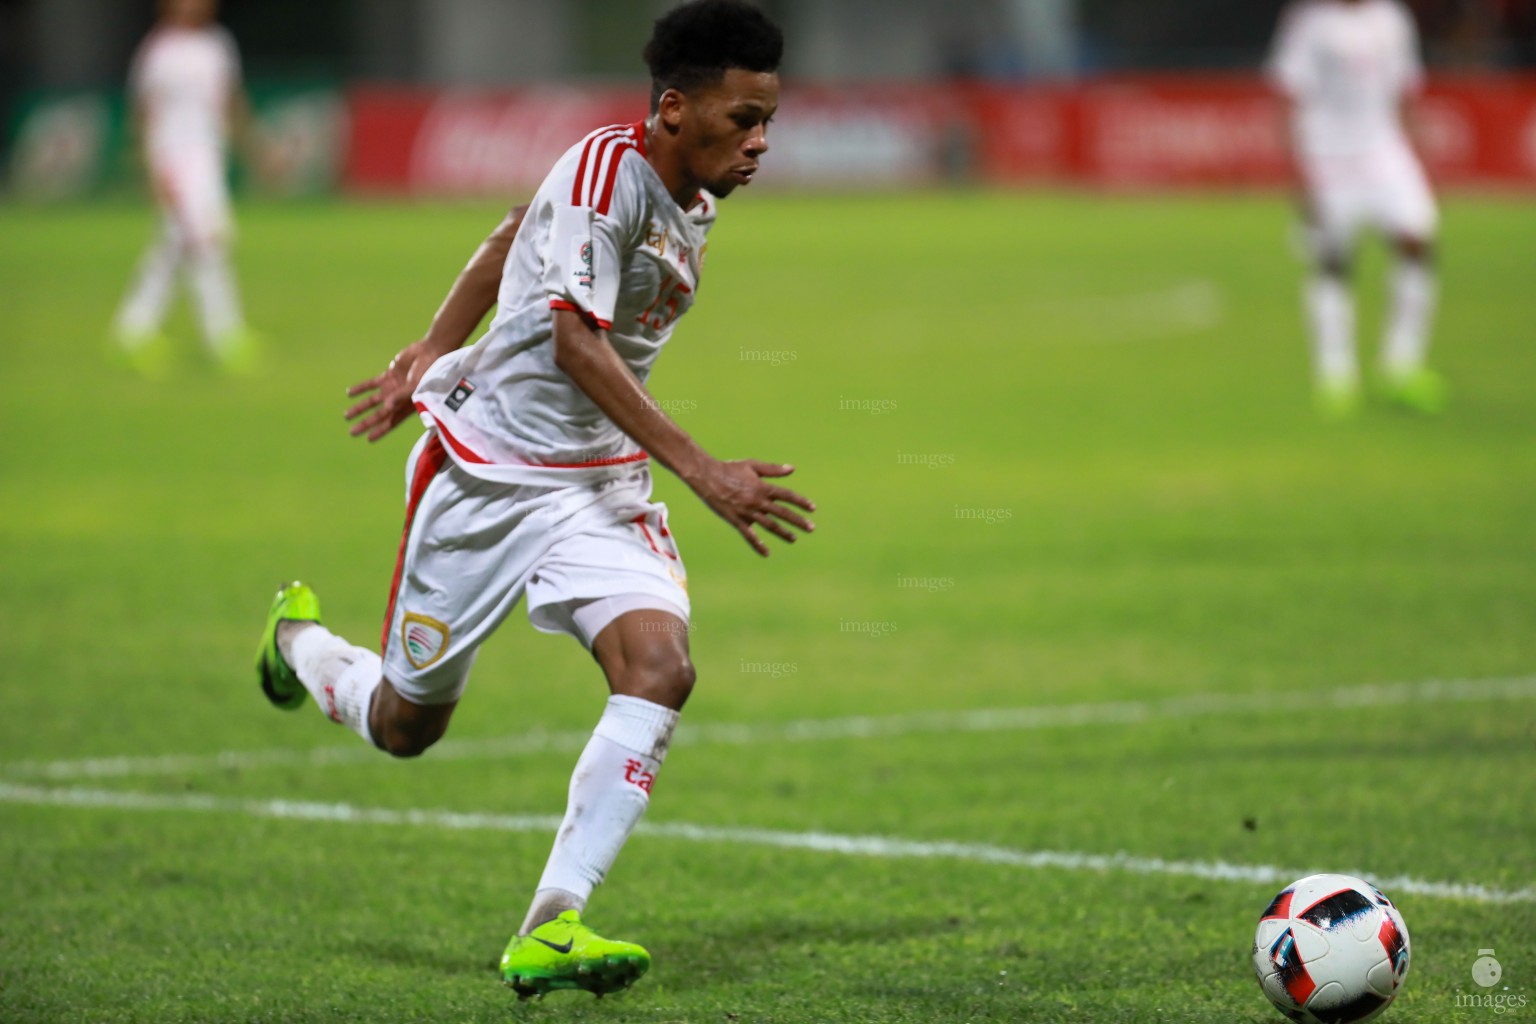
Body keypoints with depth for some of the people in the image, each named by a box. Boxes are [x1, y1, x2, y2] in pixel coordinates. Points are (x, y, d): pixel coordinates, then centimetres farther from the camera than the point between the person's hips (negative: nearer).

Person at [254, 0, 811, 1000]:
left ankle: (552, 929, -23)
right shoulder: (605, 170, -21)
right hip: (487, 470, -6)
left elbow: (516, 234, 19)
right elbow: (578, 343, -29)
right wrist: (701, 469, -34)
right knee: (406, 725, 9)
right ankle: (302, 641, 46)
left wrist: (435, 351, 24)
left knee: (661, 666, -21)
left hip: (602, 487, 6)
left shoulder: (689, 199, 5)